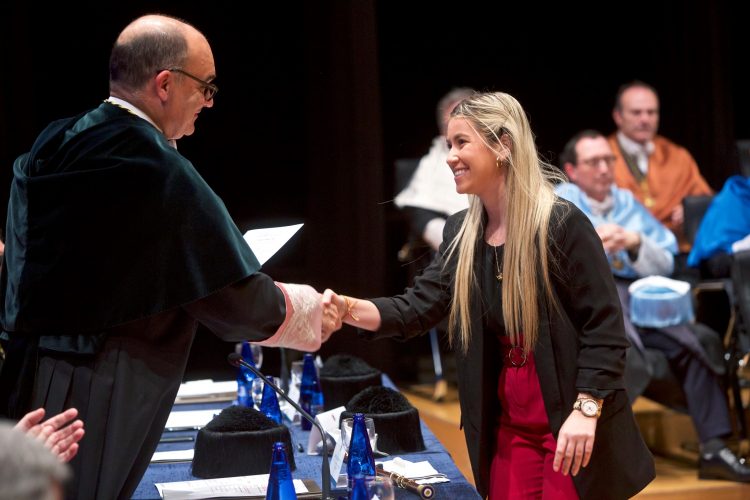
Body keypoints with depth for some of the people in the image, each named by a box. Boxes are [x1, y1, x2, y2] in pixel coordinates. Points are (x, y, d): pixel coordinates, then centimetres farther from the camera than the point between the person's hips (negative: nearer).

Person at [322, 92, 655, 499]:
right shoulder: (461, 233, 7)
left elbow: (604, 326, -14)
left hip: (571, 425, -6)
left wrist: (585, 411, -22)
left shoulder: (562, 224, -14)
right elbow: (418, 307, -1)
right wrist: (348, 309, -18)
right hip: (508, 427, 6)